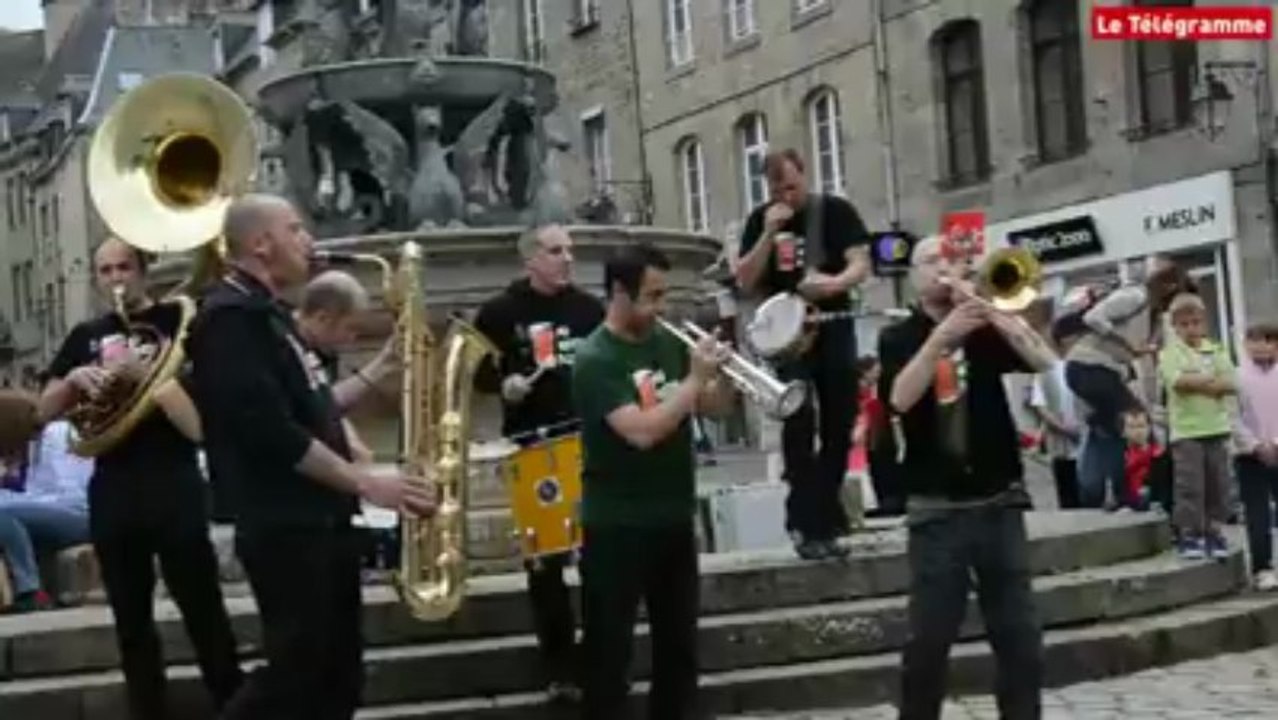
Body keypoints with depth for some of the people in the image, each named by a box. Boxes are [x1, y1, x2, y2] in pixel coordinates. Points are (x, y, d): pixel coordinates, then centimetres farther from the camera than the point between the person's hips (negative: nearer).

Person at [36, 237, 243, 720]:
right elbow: (45, 412, 12)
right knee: (131, 619, 8)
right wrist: (74, 378, -7)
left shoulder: (177, 320, 4)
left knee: (202, 608, -4)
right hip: (112, 488, 4)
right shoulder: (85, 337, 15)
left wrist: (147, 374, -18)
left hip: (173, 481, -4)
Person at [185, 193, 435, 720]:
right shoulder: (232, 317, -14)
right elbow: (271, 431, -22)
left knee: (337, 675, 12)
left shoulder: (268, 314, 18)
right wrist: (363, 482, -18)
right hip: (284, 527, -10)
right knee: (295, 675, -7)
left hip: (320, 519, 10)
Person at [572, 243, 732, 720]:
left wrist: (723, 372, -8)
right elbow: (642, 431, -27)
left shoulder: (668, 342, 5)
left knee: (679, 642, 17)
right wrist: (694, 379, -21)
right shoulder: (595, 360, -16)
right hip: (617, 526, -7)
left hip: (674, 518, 7)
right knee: (609, 650, 2)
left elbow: (713, 407, 11)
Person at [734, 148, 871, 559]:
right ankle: (809, 524, -11)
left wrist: (836, 283, -32)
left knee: (839, 425, 4)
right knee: (798, 422, -14)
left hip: (833, 328, 1)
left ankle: (823, 518, 17)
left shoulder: (836, 211, -1)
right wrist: (770, 234, -14)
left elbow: (861, 264, -10)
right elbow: (745, 282, -3)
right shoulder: (761, 220, 4)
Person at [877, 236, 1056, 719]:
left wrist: (995, 312, -20)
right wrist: (941, 336, -26)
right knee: (928, 640, -2)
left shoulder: (985, 328, 9)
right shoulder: (899, 338, 3)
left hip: (999, 503, 2)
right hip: (936, 511, -2)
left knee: (1020, 637, 3)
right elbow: (900, 399, -17)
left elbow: (1046, 363, -9)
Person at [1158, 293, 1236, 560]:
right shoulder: (1170, 352, -1)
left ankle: (1214, 531, 17)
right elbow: (1178, 381, -19)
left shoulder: (1216, 351, 10)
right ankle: (1188, 533, 4)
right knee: (1190, 484, -4)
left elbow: (1230, 385, -2)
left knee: (1218, 483, 6)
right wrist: (1213, 379, -12)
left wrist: (1195, 383, -15)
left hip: (1216, 427, 4)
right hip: (1186, 430, -4)